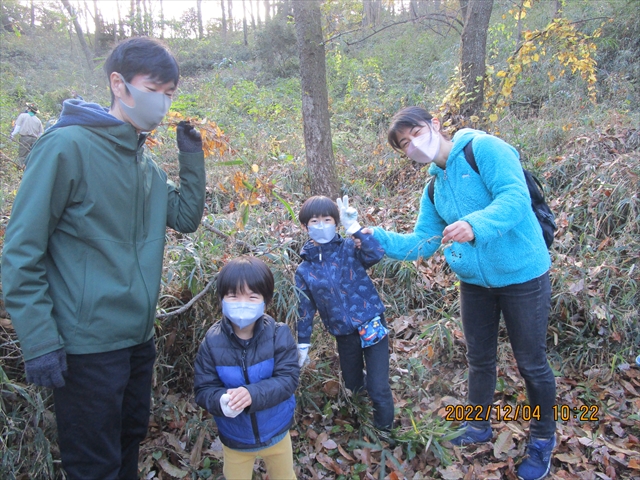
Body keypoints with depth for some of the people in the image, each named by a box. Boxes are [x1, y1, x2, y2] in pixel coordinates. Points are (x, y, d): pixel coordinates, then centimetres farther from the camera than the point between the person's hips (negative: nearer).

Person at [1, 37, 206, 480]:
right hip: (87, 344, -7)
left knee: (130, 444, 25)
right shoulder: (68, 145, -15)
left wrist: (192, 159, 3)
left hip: (139, 338, 7)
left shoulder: (145, 163, 7)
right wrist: (40, 341, -17)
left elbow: (187, 218, 13)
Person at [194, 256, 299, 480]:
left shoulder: (279, 334, -20)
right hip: (234, 438, 0)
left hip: (275, 432, 0)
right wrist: (221, 401, -36)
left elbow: (288, 378, -23)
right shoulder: (212, 342, -18)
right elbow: (203, 389, -14)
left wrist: (253, 394, -38)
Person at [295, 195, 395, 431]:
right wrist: (303, 344, 9)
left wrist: (354, 227, -30)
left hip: (372, 325, -3)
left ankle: (384, 431, 24)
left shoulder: (349, 249, -6)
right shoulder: (304, 270, 0)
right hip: (344, 335, 3)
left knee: (378, 388, -2)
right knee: (352, 386, 19)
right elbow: (305, 309, 7)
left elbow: (376, 254, -26)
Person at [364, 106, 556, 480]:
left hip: (521, 275, -6)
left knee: (532, 363, 9)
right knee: (480, 359, 19)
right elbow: (421, 244, 7)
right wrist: (379, 238, -5)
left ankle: (543, 439, 33)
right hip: (474, 282, 6)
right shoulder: (434, 190, 6)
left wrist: (475, 225, -45)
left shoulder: (484, 148, -15)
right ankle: (480, 426, 42)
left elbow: (515, 198, -28)